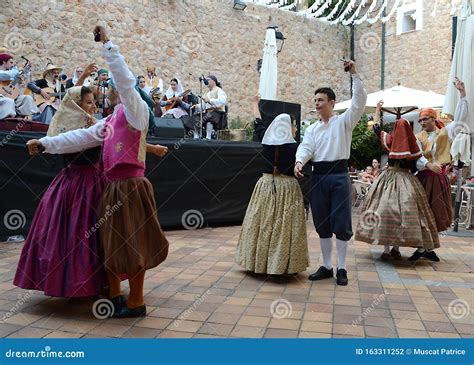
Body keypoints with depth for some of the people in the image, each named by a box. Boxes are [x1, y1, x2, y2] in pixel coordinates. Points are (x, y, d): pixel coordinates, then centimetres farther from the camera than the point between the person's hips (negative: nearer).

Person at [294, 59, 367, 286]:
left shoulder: (343, 121, 4)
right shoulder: (312, 129, 15)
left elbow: (360, 101, -8)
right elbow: (306, 147, -1)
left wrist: (354, 74, -12)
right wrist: (299, 161, -22)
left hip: (339, 175, -4)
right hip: (319, 176, 5)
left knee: (341, 223, -1)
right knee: (322, 223, 9)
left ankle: (341, 268, 9)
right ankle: (326, 266, 21)